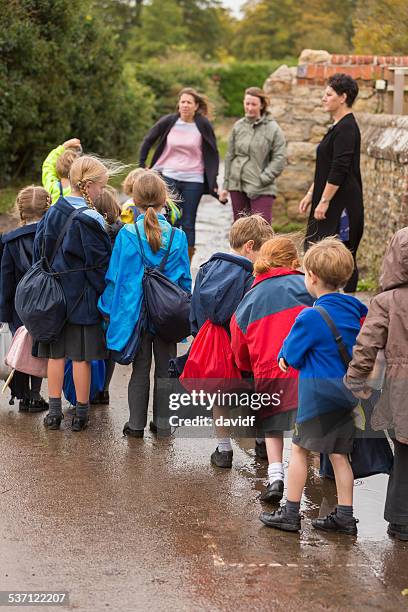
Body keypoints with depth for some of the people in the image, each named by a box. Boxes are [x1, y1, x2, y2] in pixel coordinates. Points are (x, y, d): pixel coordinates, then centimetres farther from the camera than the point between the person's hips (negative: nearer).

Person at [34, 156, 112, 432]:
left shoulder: (53, 213, 4)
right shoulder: (89, 220, -16)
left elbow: (40, 250, 10)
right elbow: (101, 263, -14)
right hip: (82, 296, -6)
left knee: (56, 353, 11)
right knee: (82, 355, 3)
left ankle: (54, 409, 15)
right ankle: (81, 412, 12)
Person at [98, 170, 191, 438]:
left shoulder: (127, 235, -11)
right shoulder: (178, 236, -7)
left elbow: (114, 276, -4)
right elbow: (185, 278, 1)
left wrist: (108, 309, 8)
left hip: (135, 312, -1)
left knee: (140, 369, 9)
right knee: (165, 369, 12)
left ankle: (136, 423, 13)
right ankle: (163, 422, 17)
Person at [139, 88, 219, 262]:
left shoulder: (203, 126, -2)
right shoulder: (168, 122, -1)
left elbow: (213, 154, 6)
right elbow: (148, 141, 11)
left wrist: (213, 180, 1)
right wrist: (142, 166, 6)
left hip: (193, 180, 0)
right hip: (169, 177, 0)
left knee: (188, 223, 4)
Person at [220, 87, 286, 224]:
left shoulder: (273, 128, -3)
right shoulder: (238, 126, 8)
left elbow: (280, 158, -6)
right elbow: (230, 156, 13)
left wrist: (263, 178, -13)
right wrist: (226, 185, 11)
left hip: (261, 189, -4)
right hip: (237, 185, 4)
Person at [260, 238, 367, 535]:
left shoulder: (311, 317, -18)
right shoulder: (352, 308, 3)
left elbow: (291, 355, -10)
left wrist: (283, 356, 15)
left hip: (318, 395, -7)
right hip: (345, 394, 7)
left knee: (300, 448, 6)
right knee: (339, 454, 11)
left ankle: (291, 513, 11)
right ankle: (345, 517, 14)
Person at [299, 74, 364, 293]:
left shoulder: (347, 127, -14)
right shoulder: (338, 127, 17)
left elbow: (339, 170, -21)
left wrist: (324, 201, -20)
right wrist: (311, 194, 21)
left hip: (342, 204, -10)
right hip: (332, 204, 10)